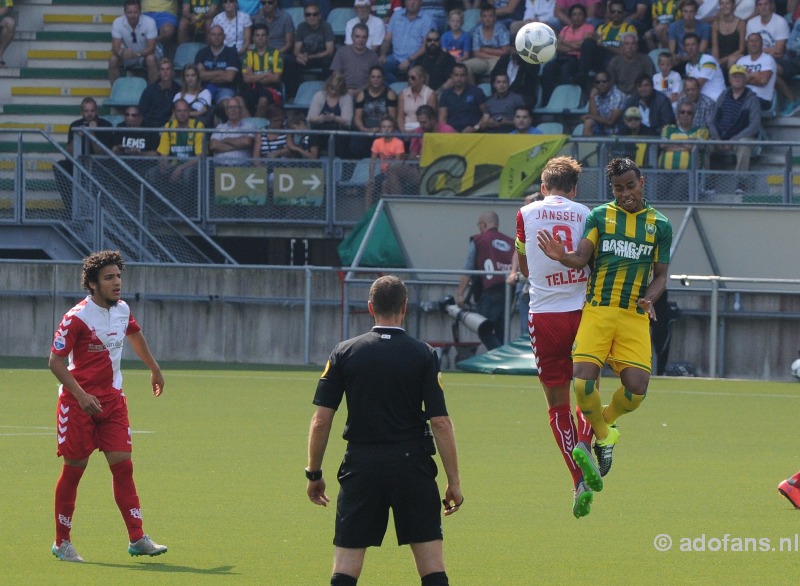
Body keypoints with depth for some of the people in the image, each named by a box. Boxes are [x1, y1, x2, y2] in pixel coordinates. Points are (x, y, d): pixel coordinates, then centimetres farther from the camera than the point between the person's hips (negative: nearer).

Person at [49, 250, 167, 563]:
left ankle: (137, 539, -4)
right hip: (78, 403, -6)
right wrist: (81, 395, -26)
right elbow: (55, 362, -16)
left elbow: (135, 335, 28)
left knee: (123, 465, -3)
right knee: (74, 469, 0)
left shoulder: (122, 310, 5)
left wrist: (155, 369, 38)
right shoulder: (77, 318, -16)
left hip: (112, 400, 6)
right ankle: (62, 543, 11)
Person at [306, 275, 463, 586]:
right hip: (412, 465, -1)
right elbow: (440, 423, -7)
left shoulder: (344, 353, 1)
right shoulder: (423, 355, -3)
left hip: (361, 465, 1)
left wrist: (314, 473, 9)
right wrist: (454, 481, -1)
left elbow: (321, 421, -2)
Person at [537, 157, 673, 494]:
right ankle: (603, 436, 10)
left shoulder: (660, 225, 11)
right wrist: (562, 256, -25)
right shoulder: (600, 216, 8)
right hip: (597, 310, -1)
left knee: (636, 387, -14)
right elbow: (581, 257, -3)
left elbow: (660, 274, 13)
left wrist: (649, 298, -8)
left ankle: (604, 422, 20)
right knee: (583, 379, -18)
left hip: (635, 316, 1)